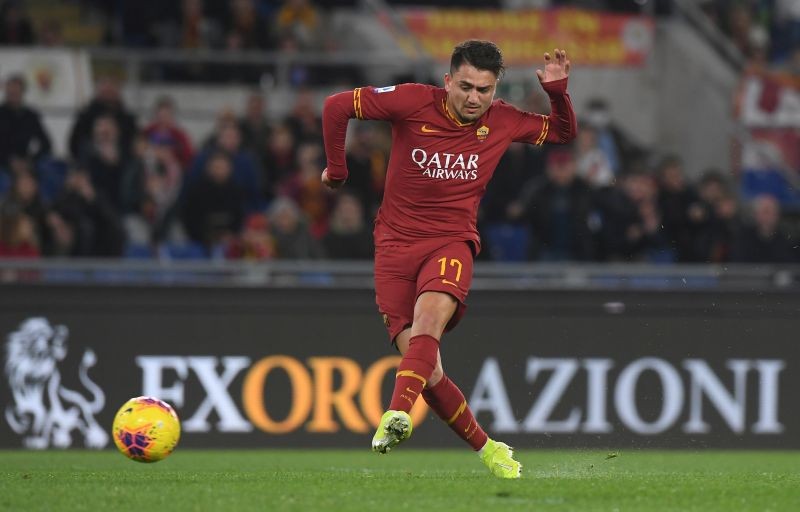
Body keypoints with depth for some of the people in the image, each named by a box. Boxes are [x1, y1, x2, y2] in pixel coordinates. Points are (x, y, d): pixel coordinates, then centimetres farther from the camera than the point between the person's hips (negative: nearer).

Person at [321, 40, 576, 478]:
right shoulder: (413, 102, -8)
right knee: (426, 370, -8)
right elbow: (336, 106, -3)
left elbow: (563, 133, 18)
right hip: (395, 243, 0)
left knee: (430, 314, -34)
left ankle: (397, 415, -48)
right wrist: (336, 172, 4)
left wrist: (557, 91, -1)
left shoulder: (502, 122, 2)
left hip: (451, 241, 0)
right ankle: (485, 447, 9)